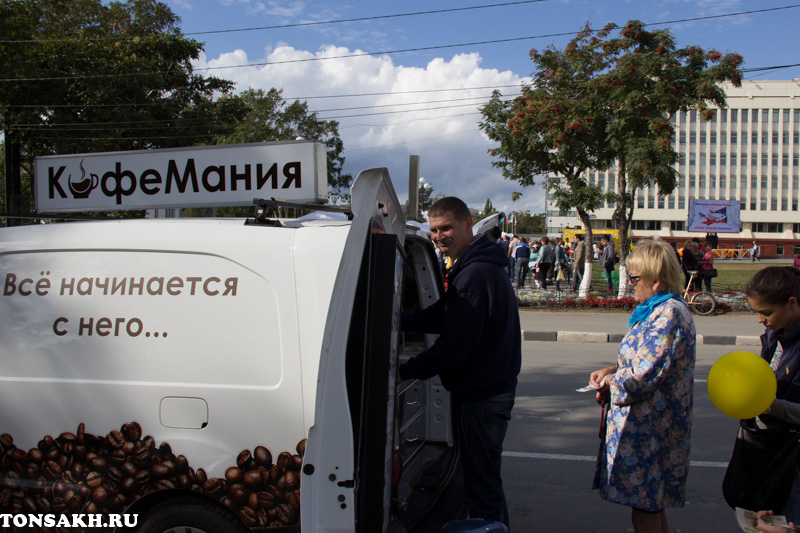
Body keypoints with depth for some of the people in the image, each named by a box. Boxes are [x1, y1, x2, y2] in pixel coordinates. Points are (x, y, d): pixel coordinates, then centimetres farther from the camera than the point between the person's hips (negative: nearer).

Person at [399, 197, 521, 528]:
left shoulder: (475, 275, -22)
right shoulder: (476, 267, 13)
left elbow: (455, 346, -24)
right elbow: (441, 315, 14)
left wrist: (406, 372, -16)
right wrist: (396, 322, 1)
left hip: (482, 395, -11)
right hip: (488, 386, 11)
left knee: (482, 485, -1)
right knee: (483, 479, 21)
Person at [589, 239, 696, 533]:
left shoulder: (669, 315, -21)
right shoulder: (661, 310, 11)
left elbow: (643, 378, -24)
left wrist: (611, 382, -6)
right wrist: (612, 370, 5)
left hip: (650, 429, -10)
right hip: (646, 424, 10)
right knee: (652, 507, 19)